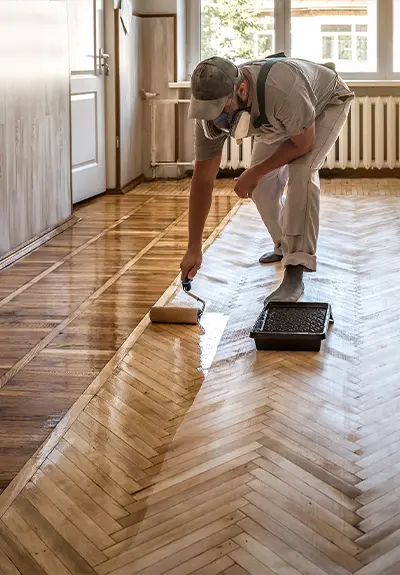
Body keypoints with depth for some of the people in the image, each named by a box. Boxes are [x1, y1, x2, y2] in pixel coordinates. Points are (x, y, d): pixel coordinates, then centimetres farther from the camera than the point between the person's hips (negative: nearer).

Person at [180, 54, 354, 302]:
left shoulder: (282, 92, -47)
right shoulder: (212, 112, -28)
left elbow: (303, 144, -27)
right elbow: (203, 179, -21)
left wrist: (255, 172, -20)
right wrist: (194, 249, -21)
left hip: (327, 102, -6)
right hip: (282, 119, 6)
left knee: (301, 173, -27)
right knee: (262, 184, -1)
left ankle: (295, 274, -24)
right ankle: (285, 247, 27)